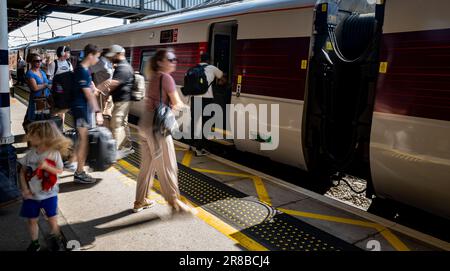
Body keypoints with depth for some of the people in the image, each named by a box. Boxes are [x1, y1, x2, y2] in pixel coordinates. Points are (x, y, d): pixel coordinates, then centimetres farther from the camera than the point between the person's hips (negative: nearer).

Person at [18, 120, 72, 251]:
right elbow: (22, 171, 1)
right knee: (32, 220, 11)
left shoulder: (54, 153, -14)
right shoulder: (30, 153, -7)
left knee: (52, 219, 9)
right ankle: (34, 242, 31)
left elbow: (60, 171, -9)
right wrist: (24, 188, -7)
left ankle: (55, 238, 34)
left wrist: (46, 166, -26)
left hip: (49, 194, -2)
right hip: (32, 194, 3)